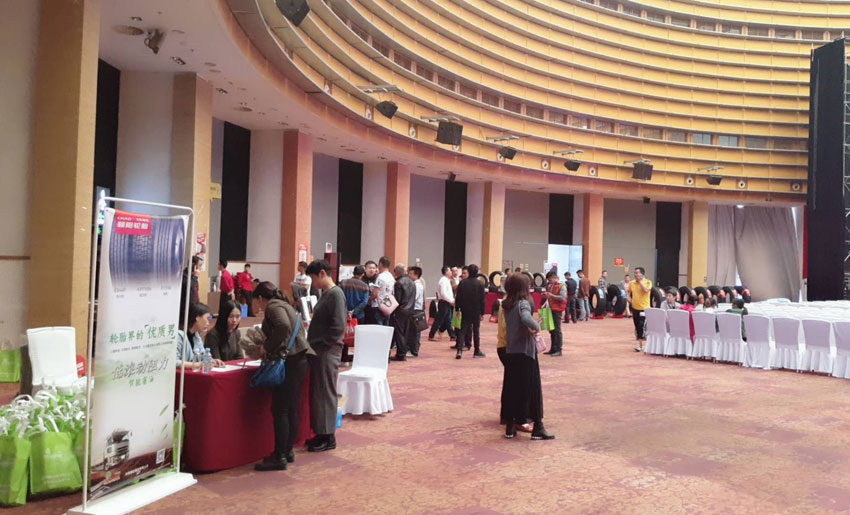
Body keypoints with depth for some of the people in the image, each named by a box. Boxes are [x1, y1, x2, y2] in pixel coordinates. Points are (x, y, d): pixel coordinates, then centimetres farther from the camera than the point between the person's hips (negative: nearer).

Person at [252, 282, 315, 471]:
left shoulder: (273, 307, -6)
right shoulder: (285, 305, 22)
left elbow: (283, 327, -25)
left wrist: (267, 346, -15)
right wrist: (269, 348, 25)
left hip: (290, 361, -10)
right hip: (299, 359, 10)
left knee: (280, 410, -5)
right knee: (291, 409, 14)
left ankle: (279, 457, -1)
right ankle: (288, 451, 22)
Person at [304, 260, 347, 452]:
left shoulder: (336, 294, -14)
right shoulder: (325, 294, 13)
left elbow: (338, 327, -21)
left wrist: (318, 345, -16)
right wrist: (312, 343, 9)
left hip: (327, 352, -9)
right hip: (318, 351, 9)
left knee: (325, 393, -1)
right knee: (317, 393, 13)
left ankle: (328, 437, 9)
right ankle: (320, 434, 22)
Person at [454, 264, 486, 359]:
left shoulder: (462, 283, -3)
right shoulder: (480, 284, -8)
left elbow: (458, 297, -1)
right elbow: (482, 300, -6)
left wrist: (457, 309, 8)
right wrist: (482, 312, 0)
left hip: (465, 311, 1)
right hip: (476, 311, -1)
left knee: (463, 330, 5)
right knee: (476, 331, 8)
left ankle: (459, 350, -8)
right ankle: (477, 351, 15)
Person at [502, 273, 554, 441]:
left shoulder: (506, 305, 7)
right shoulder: (523, 303, -14)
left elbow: (513, 324, 9)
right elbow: (526, 318, -33)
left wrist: (530, 328, 5)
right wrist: (537, 326, -17)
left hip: (510, 351, 6)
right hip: (525, 351, -6)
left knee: (511, 389, 11)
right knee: (532, 388, 3)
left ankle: (510, 426, 15)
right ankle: (537, 428, 10)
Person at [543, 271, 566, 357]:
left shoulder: (562, 286, -9)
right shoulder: (549, 286, 14)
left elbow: (563, 298, -21)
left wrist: (552, 295, -21)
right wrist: (546, 295, 6)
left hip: (557, 311, -8)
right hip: (550, 309, 8)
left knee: (557, 330, -5)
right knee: (551, 330, 12)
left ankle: (559, 350, 0)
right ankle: (553, 349, 20)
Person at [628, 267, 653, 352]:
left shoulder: (648, 282, -7)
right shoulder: (632, 283, 4)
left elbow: (646, 290, -27)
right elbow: (629, 292, 19)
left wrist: (640, 281, -19)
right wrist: (629, 298, 0)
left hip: (644, 308, -5)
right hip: (635, 308, 5)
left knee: (642, 326, -11)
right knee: (637, 327, 10)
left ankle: (639, 344, -7)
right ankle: (640, 344, 22)